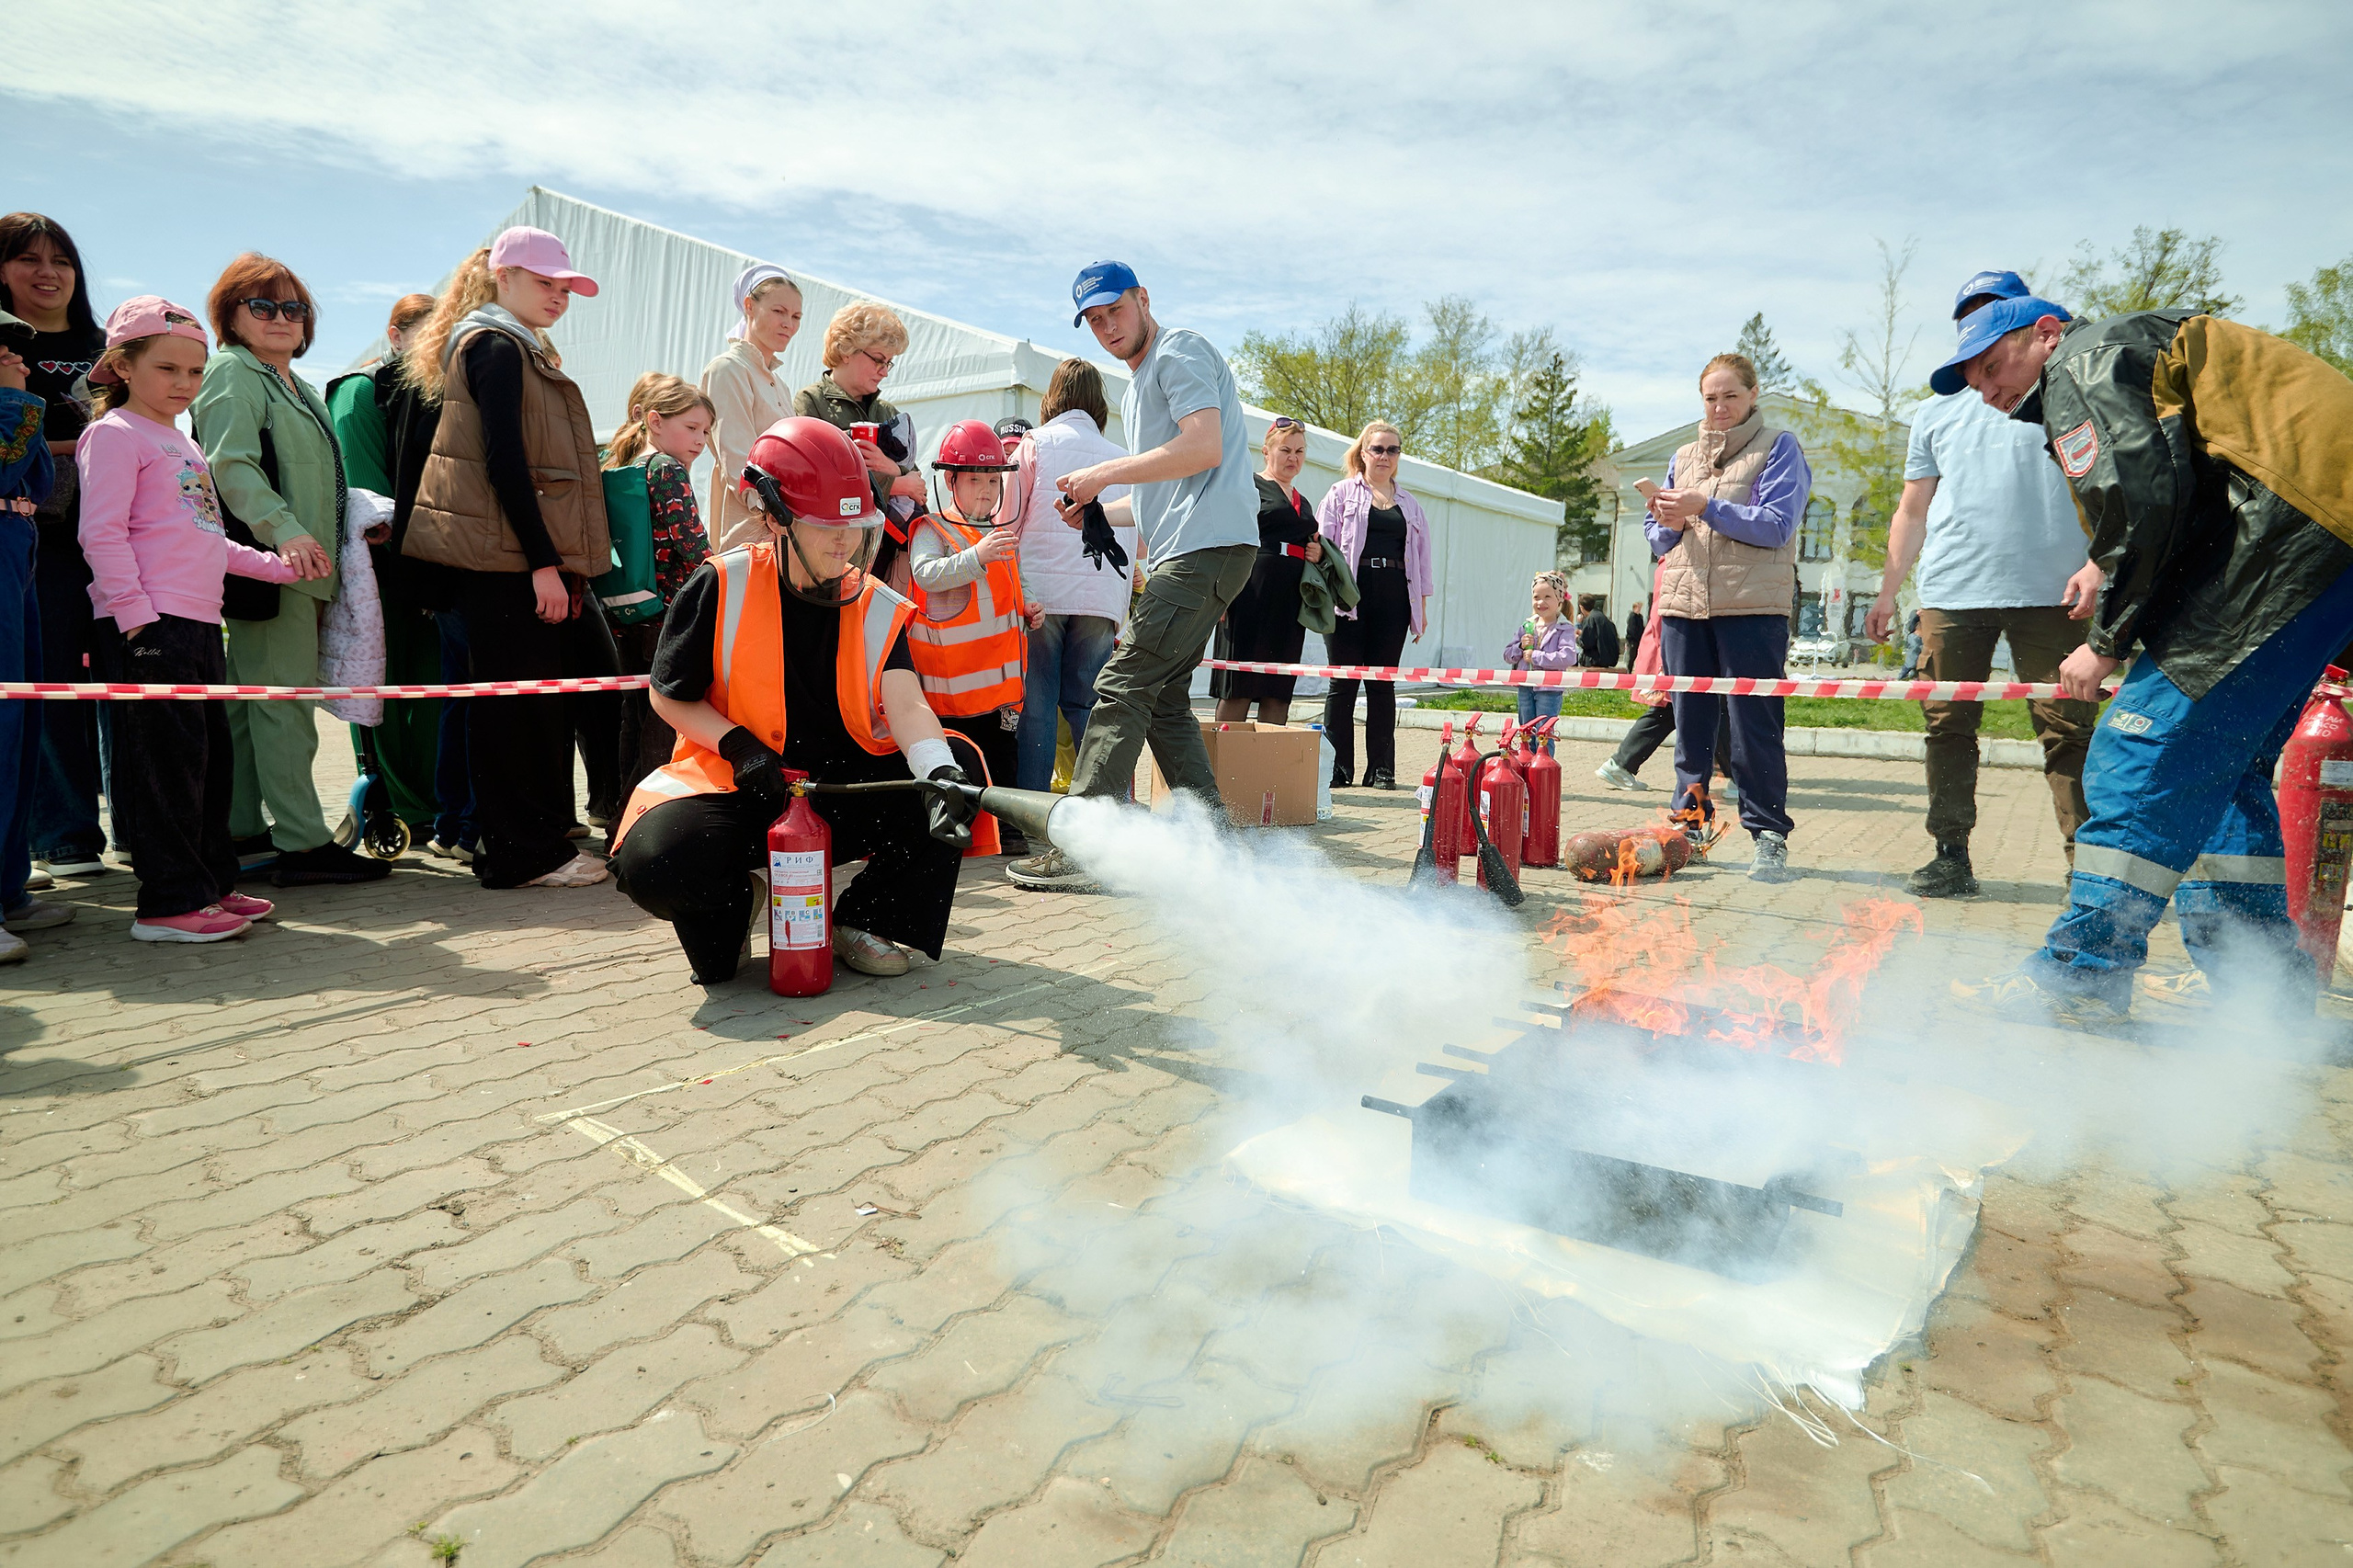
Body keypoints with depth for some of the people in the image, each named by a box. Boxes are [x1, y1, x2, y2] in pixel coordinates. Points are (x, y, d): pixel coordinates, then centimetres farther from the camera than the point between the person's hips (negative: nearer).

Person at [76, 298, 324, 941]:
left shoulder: (185, 444, 23)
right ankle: (169, 902, -2)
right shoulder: (114, 434, -4)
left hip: (199, 621, 9)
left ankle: (211, 881, 22)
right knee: (167, 759, -7)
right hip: (149, 624, -9)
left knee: (211, 755, 12)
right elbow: (101, 532, -13)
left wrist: (273, 565, 20)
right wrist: (135, 612, -20)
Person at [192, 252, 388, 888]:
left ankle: (242, 834, 19)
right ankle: (303, 842, -9)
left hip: (303, 566, 10)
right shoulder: (232, 373, -4)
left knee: (251, 703, 12)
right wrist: (286, 531, -29)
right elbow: (230, 466, -18)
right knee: (285, 703, -10)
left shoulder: (296, 387, 24)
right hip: (268, 564, -10)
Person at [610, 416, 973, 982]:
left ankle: (861, 919, 2)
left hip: (847, 789, 2)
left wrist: (941, 774, -39)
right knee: (654, 864, -31)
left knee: (955, 779, -22)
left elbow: (908, 707, -18)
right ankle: (738, 900, 10)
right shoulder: (722, 586, -7)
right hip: (737, 785, -2)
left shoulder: (879, 609, -2)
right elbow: (670, 696, 1)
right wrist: (737, 745, -18)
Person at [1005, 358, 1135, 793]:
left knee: (1036, 703, -1)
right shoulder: (1121, 457, 16)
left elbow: (1006, 521, 2)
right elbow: (1134, 540, 17)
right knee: (1087, 704, 6)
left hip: (1040, 592, -3)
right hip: (1102, 597, 3)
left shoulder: (1036, 443, 7)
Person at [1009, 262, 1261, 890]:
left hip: (1208, 545, -10)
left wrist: (1103, 473, -12)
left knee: (1123, 686, -15)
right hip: (1187, 554, 10)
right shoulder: (1139, 387, 29)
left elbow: (1204, 449, -17)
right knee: (1163, 697, 8)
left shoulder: (1179, 352, -1)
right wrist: (1099, 513, 15)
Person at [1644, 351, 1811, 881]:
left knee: (1754, 726, -6)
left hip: (1752, 607, -5)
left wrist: (1705, 506, -14)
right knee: (1690, 722, 7)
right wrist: (1669, 524, -3)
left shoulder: (1778, 447, 5)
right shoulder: (1683, 456, 20)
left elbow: (1776, 525, -8)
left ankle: (1769, 836, 1)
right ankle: (1689, 824, 15)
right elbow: (1658, 539, 20)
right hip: (1683, 604, 5)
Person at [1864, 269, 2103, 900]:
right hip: (1950, 594, 2)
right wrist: (1887, 593, 13)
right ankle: (1951, 856, 6)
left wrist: (2095, 562, -9)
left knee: (2067, 729, -4)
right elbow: (1913, 510, 19)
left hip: (2048, 593, -2)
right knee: (1949, 727, 1)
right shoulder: (1935, 413, 19)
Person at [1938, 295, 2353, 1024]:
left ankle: (2082, 974, -5)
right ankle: (2260, 981, 19)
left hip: (2286, 544, -10)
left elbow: (2145, 500, -16)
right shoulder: (2136, 356, 29)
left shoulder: (2082, 362, -2)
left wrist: (2107, 641, -9)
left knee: (2146, 754, -10)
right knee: (2218, 765, 15)